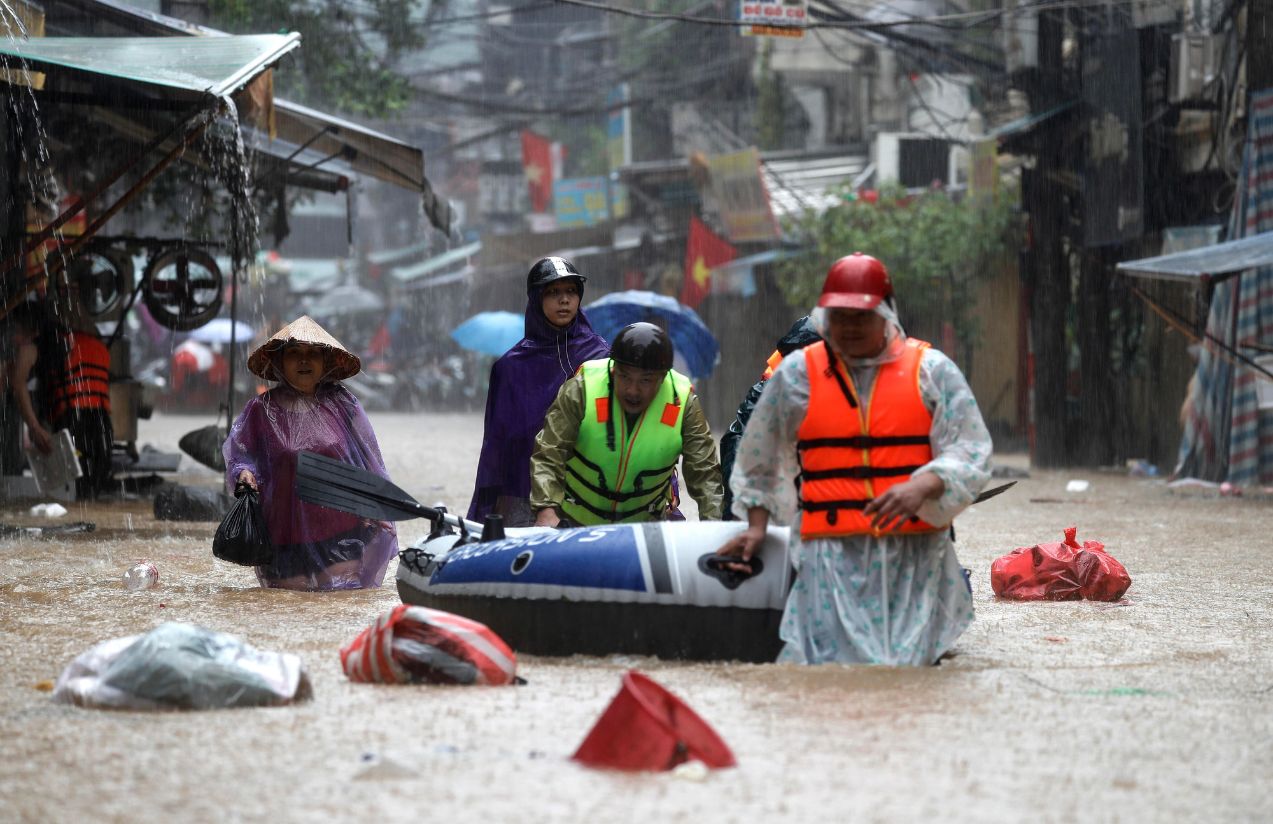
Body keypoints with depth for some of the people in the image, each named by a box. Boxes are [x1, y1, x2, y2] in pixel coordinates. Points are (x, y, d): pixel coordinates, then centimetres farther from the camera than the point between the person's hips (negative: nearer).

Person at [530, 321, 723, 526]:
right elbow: (547, 456, -22)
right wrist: (546, 510, -37)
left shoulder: (683, 403, -14)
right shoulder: (581, 389, -21)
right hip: (575, 519, -2)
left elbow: (704, 473, -10)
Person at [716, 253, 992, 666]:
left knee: (908, 662, -9)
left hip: (915, 552, 0)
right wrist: (756, 526, 17)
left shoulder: (930, 370, 6)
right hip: (832, 555, 0)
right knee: (836, 661, -14)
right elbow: (759, 460, 23)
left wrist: (922, 486, -18)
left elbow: (970, 455, 0)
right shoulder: (796, 375, 10)